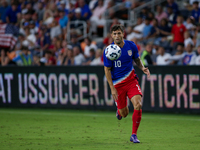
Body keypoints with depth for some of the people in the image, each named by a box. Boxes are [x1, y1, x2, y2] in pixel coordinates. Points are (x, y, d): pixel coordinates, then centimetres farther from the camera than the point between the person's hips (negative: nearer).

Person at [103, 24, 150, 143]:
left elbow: (137, 59, 13)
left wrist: (143, 68, -8)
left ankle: (134, 135, -8)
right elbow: (107, 70, -6)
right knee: (124, 114, 4)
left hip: (131, 80, 1)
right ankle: (119, 110, 45)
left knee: (138, 105, -21)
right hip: (117, 84, -1)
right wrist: (112, 88, -11)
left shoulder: (131, 46, -4)